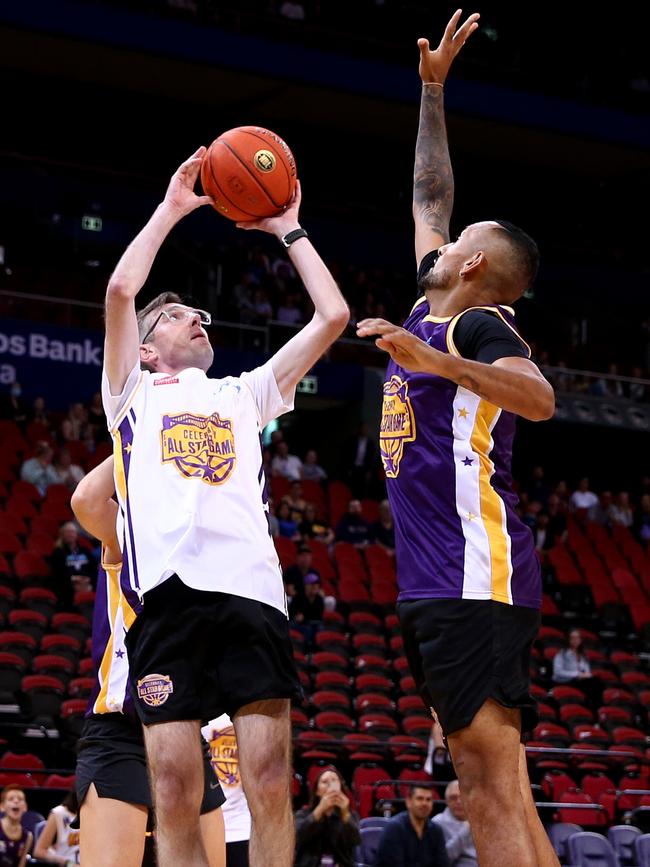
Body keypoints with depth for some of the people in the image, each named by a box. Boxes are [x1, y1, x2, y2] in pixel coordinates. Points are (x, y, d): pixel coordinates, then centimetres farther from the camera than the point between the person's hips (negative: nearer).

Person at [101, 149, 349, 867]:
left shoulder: (245, 394, 31)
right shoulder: (134, 393, 23)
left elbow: (332, 316, 25)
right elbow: (120, 290, 7)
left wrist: (289, 229, 29)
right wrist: (170, 209, 17)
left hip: (251, 587, 2)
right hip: (168, 590, -2)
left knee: (269, 782, -8)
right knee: (175, 792, -9)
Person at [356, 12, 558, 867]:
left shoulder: (478, 324, -5)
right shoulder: (432, 314, 20)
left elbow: (538, 397, -25)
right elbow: (429, 199, 33)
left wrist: (436, 363, -35)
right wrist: (432, 92, 35)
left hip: (476, 577, -9)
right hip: (440, 583, 9)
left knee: (493, 795, -15)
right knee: (495, 792, 5)